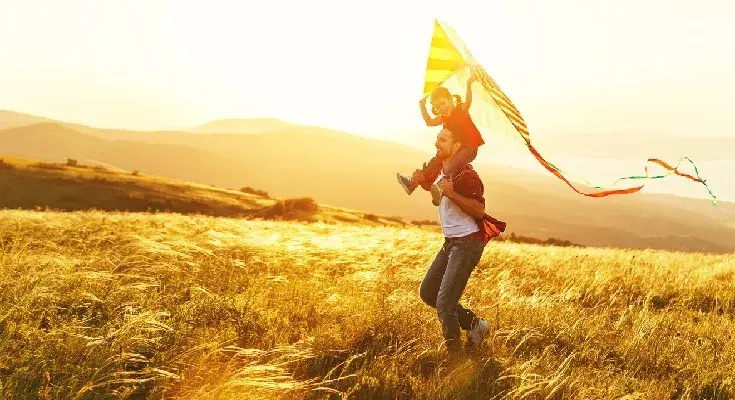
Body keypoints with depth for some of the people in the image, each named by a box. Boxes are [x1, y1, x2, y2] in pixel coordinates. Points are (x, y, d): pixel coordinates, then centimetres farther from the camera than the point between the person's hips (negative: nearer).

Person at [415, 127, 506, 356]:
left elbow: (480, 211, -25)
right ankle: (474, 324, 25)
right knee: (427, 293, 16)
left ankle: (456, 356, 3)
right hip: (450, 242, 10)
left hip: (467, 243, -10)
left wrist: (451, 193, -32)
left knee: (444, 303, -13)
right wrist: (422, 180, 7)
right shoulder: (440, 169, 8)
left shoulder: (465, 174, -18)